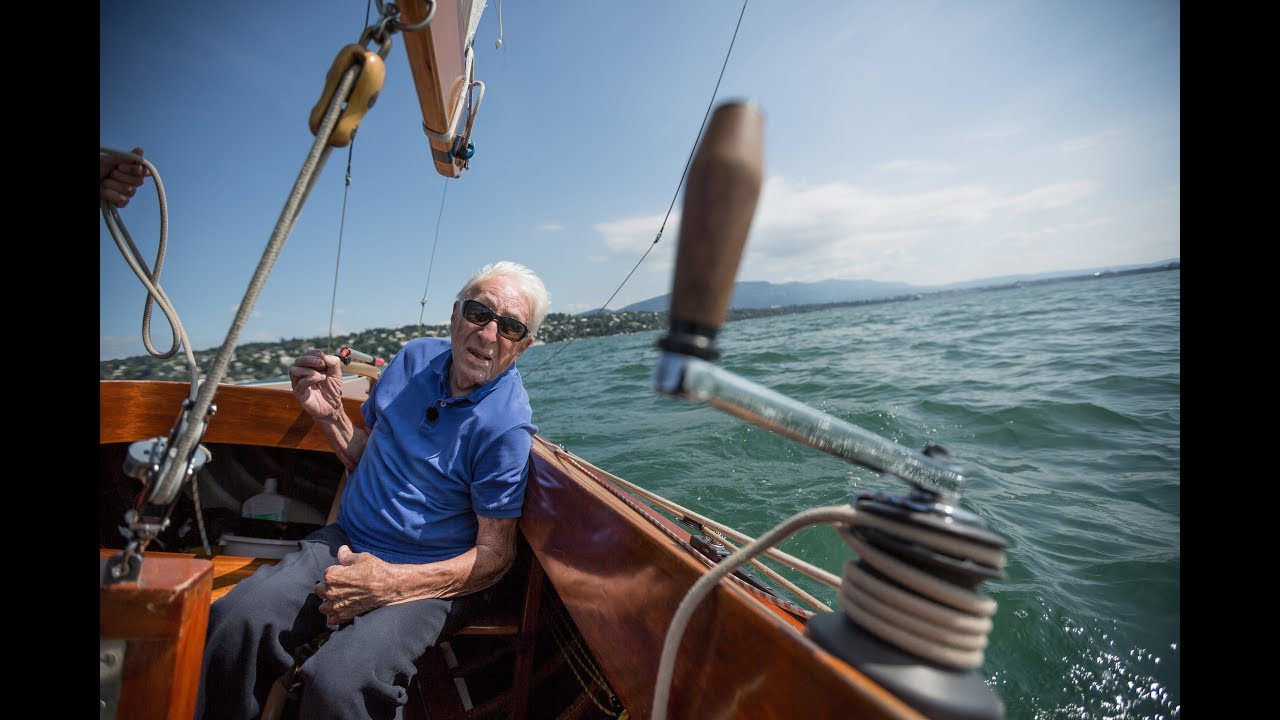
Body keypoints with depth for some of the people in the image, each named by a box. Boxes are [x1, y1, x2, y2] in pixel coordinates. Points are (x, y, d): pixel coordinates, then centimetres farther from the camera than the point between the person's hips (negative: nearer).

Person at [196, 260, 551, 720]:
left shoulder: (507, 426, -21)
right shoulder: (416, 357, -1)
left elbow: (494, 555, -16)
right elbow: (365, 457, 11)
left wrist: (390, 583, -24)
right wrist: (328, 415, -8)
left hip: (429, 577, -5)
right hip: (347, 543, 6)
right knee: (234, 621, -16)